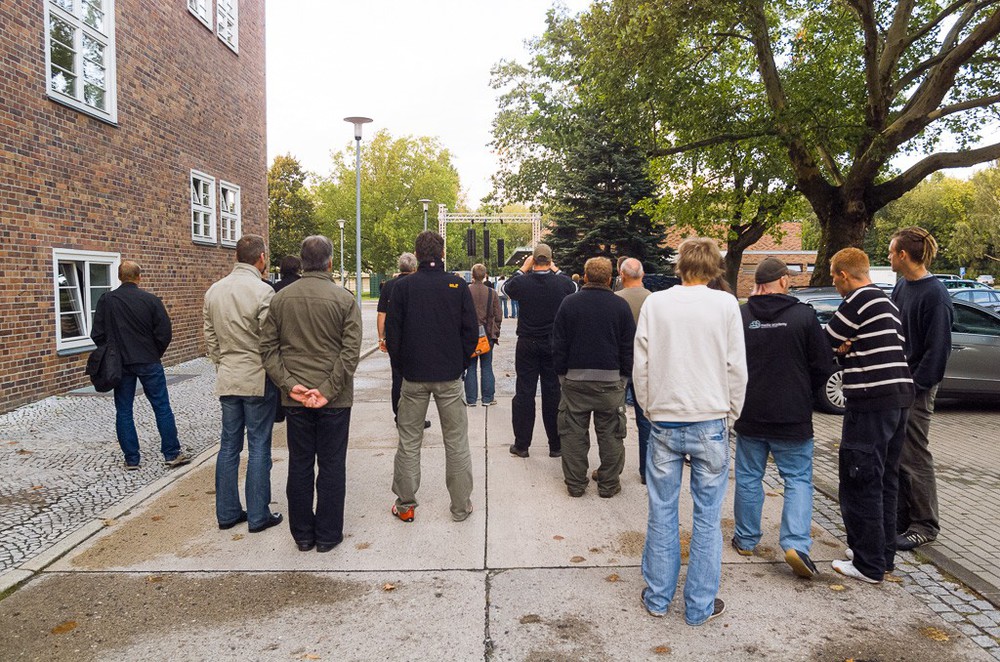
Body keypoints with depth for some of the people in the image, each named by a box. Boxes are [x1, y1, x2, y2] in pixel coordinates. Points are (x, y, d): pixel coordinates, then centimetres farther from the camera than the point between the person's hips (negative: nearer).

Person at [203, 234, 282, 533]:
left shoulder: (214, 291, 6)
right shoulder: (262, 291, -15)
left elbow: (210, 338, 12)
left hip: (227, 379, 6)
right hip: (258, 379, -6)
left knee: (229, 445, 13)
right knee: (258, 447, 3)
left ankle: (227, 512, 21)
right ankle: (258, 515, 10)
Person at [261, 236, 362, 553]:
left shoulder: (281, 298, 2)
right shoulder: (344, 299, -8)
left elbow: (268, 347, 0)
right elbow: (351, 351, -14)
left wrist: (289, 384, -5)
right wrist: (328, 390, -13)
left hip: (294, 398, 3)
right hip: (334, 398, -3)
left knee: (299, 465, 12)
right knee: (331, 466, 8)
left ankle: (302, 534, 23)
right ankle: (327, 535, 16)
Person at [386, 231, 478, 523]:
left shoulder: (403, 286, -3)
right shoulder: (458, 285, -3)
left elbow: (392, 332, -1)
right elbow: (471, 331, -2)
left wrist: (402, 364, 11)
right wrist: (461, 364, 9)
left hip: (413, 376, 0)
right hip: (450, 376, 0)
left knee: (409, 442, 12)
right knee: (456, 442, 8)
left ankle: (405, 505, 20)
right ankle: (461, 507, 16)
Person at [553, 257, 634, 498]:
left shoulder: (569, 303, 2)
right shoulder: (620, 305, 1)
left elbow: (558, 344, 3)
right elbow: (629, 346, 3)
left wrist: (561, 373, 11)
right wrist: (625, 375, 11)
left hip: (575, 378, 0)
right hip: (611, 379, 0)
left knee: (574, 432, 8)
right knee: (610, 433, 9)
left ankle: (575, 484, 15)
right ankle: (609, 484, 16)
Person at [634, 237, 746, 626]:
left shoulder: (654, 303, -1)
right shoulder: (725, 304, -4)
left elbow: (640, 365, 1)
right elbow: (737, 368, -3)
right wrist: (730, 414, 10)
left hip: (664, 422, 1)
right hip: (710, 422, -1)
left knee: (662, 511, 12)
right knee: (707, 516, 9)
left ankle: (658, 597, 23)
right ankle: (700, 605, 18)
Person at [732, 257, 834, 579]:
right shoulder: (804, 315, -9)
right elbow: (823, 366, -3)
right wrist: (802, 395, 14)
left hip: (749, 416, 2)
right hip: (792, 418, -2)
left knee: (748, 478, 14)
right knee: (798, 479, 10)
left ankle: (746, 539, 25)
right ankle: (796, 543, -2)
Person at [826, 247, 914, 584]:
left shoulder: (860, 300, -12)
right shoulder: (887, 301, 18)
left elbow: (825, 342, -8)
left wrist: (842, 349, 12)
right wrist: (848, 348, -1)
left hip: (871, 403, -10)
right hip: (899, 397, 10)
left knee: (860, 484, -1)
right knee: (884, 481, 17)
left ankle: (869, 566, 5)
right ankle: (884, 555, 27)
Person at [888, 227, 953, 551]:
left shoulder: (934, 294, -15)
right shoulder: (901, 286, 10)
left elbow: (938, 348, -16)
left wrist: (916, 386, -16)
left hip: (916, 389, -8)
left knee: (914, 458, 0)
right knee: (894, 455, 14)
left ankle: (925, 526, 14)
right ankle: (900, 518, 26)